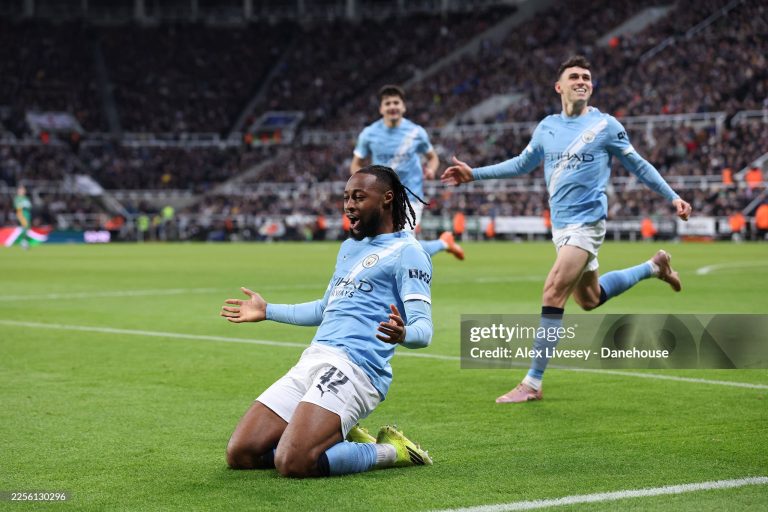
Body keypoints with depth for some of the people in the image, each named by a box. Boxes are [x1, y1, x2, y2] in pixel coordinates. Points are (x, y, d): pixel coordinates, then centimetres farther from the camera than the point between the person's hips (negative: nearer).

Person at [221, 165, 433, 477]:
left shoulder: (406, 251, -1)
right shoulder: (349, 247, 25)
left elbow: (423, 329, -12)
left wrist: (402, 334, -36)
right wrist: (267, 311, 45)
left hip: (353, 368, -8)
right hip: (311, 362, 9)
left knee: (292, 463, -28)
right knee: (240, 454, -3)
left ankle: (389, 452, -3)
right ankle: (341, 440, 12)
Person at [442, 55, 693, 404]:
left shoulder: (605, 126, -3)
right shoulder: (547, 127, 10)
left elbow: (638, 165, 6)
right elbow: (521, 165, 23)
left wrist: (672, 197, 2)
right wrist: (474, 174, 18)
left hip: (586, 223, -7)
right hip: (560, 226, 7)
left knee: (553, 294, -18)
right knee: (589, 299, 18)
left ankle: (532, 383, -13)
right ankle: (654, 266, 43)